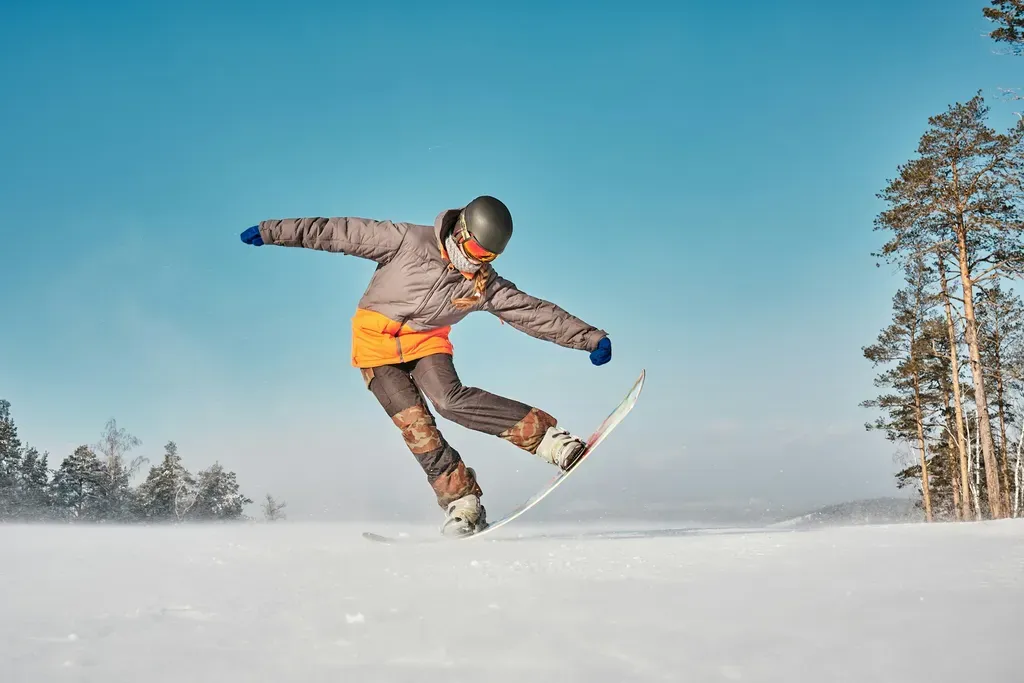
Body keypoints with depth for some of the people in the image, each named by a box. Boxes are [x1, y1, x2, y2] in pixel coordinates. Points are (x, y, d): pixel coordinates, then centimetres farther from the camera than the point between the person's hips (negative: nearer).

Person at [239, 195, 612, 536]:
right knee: (414, 423, -14)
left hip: (426, 340, 1)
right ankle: (461, 501, -9)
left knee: (450, 399, -26)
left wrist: (592, 337, -14)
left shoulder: (486, 286, -9)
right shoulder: (409, 240, -17)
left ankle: (546, 435, -23)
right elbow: (340, 232, -14)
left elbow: (536, 312, -8)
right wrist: (273, 231, -13)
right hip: (376, 339, -1)